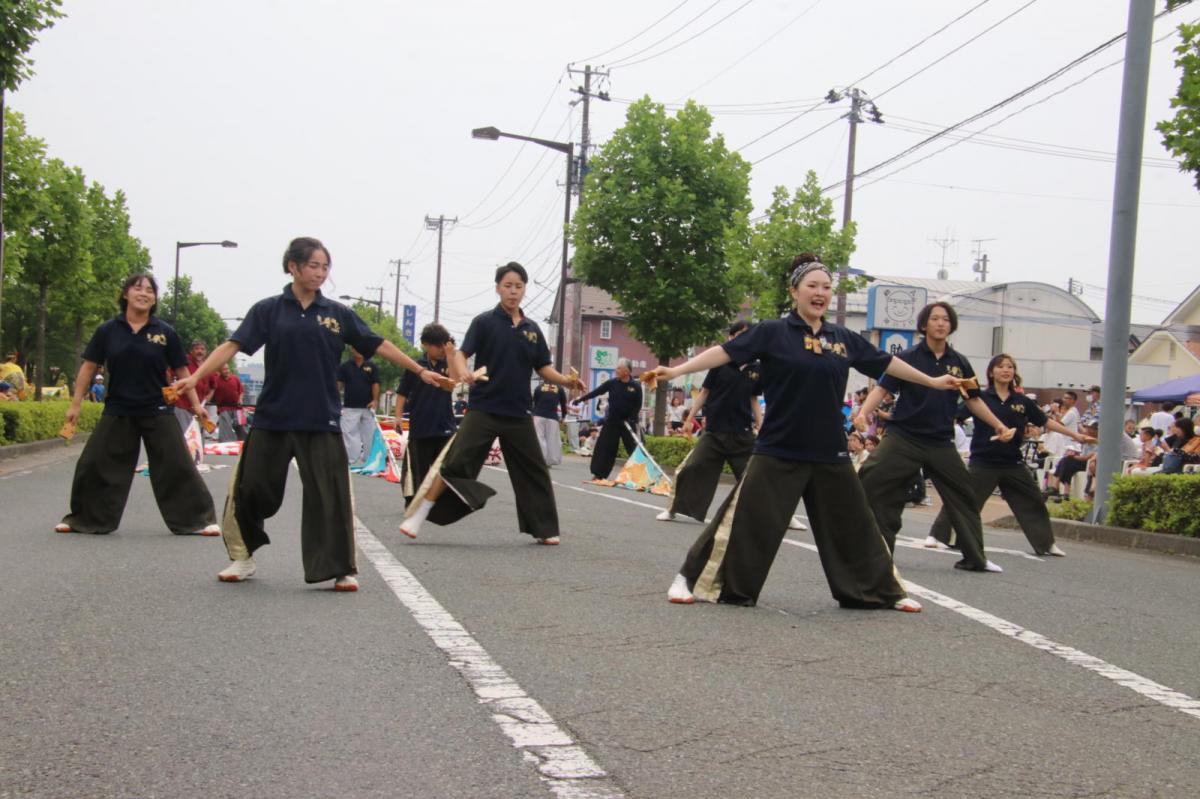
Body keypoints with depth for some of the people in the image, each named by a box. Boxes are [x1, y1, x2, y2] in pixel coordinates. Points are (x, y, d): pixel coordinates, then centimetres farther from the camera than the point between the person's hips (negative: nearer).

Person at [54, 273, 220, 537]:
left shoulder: (165, 332, -3)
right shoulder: (107, 330, -2)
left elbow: (181, 371, 3)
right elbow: (89, 367, 4)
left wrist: (196, 404, -1)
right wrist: (76, 403, 3)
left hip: (157, 412, -1)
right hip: (118, 411, 1)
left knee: (177, 467, -3)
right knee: (94, 464, 5)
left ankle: (198, 519, 6)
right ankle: (84, 519, 23)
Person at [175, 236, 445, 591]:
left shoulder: (337, 313, 4)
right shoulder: (268, 310, 0)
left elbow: (378, 345, 8)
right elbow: (233, 345, -7)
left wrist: (419, 370, 6)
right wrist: (196, 376, -19)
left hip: (321, 421, 0)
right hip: (272, 418, 0)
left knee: (330, 495, -2)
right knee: (249, 490, 7)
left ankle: (341, 569, 8)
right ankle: (244, 558, 27)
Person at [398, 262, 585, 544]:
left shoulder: (532, 329, 9)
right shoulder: (484, 322, -3)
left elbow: (543, 367, 12)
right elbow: (461, 353, -11)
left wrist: (566, 381, -6)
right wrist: (464, 373, -34)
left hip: (518, 414, 5)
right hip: (483, 410, -4)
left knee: (534, 471, 10)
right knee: (454, 465, -10)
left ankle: (543, 529, 23)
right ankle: (415, 519, -2)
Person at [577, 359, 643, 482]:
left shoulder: (635, 387, -6)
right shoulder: (612, 383, 0)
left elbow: (638, 405, -3)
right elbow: (597, 391, 0)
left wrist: (631, 418, -14)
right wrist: (581, 399, -4)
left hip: (628, 423, -2)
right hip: (612, 421, 3)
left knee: (634, 449, -3)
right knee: (604, 447, 2)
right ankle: (599, 474, 11)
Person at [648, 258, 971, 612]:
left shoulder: (844, 339, 8)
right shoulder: (772, 332, -5)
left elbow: (886, 362, 20)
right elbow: (725, 351, -11)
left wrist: (931, 381, 29)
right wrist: (676, 370, -20)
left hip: (830, 453, 4)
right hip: (778, 450, -4)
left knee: (853, 525, 15)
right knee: (745, 520, -6)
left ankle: (884, 591, 30)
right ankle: (692, 580, 6)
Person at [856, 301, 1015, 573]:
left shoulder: (959, 363, 5)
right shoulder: (909, 357, -5)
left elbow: (973, 400, 16)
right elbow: (883, 388, -9)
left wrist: (998, 425, 10)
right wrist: (863, 412, -25)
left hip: (940, 442, 4)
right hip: (904, 437, -3)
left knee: (964, 495, 9)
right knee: (870, 484, -14)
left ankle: (974, 558, 24)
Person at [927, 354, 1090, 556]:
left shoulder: (1022, 402, 5)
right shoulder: (980, 398, -5)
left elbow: (1046, 422, 12)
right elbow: (955, 416, -7)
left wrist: (1075, 436, 15)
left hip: (1013, 463, 4)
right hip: (983, 462, -4)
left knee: (1032, 502, 13)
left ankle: (1046, 543, 28)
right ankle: (938, 535, 5)